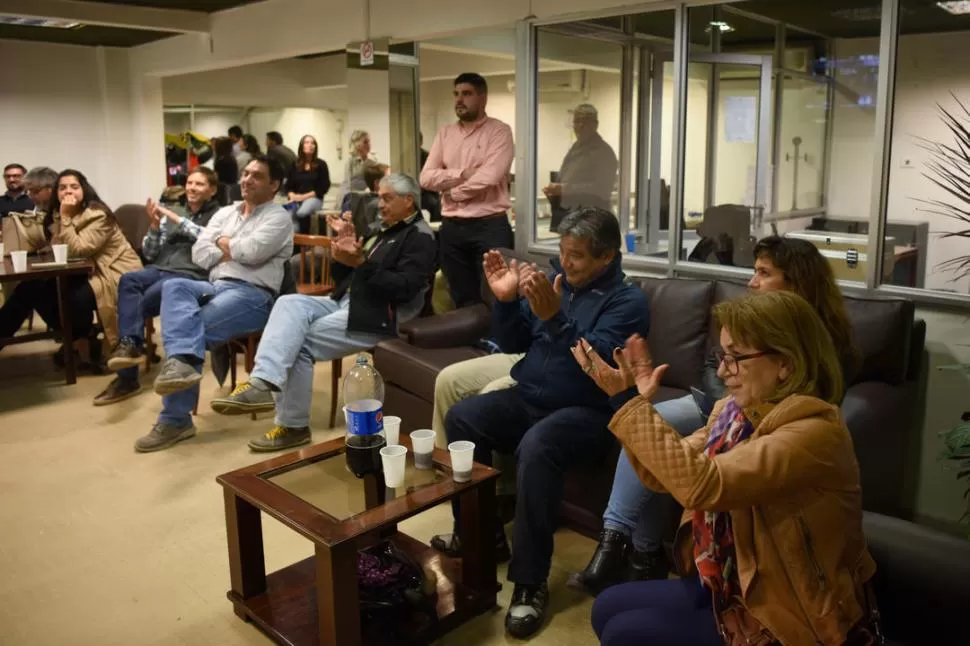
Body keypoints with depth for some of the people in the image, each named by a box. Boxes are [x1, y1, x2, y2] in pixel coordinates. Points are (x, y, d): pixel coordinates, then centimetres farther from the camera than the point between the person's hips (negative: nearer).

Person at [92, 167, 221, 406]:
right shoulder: (172, 213, 23)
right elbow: (150, 254, 17)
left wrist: (176, 219, -11)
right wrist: (155, 226, 0)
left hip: (192, 275, -4)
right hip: (160, 269, 5)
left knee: (147, 299, -30)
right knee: (128, 280, -29)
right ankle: (130, 344, -37)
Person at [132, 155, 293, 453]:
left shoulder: (278, 217, 4)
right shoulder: (225, 213, 25)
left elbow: (253, 251, -14)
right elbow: (199, 253, 12)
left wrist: (223, 242, 5)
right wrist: (235, 251, -4)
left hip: (253, 295, -6)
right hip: (215, 286, 6)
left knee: (185, 325, -26)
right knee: (174, 286, -27)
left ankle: (175, 420, -24)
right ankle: (183, 362, -50)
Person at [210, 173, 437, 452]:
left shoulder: (420, 238, -4)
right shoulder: (382, 229, 23)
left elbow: (403, 289, -20)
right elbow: (344, 278, 21)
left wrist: (360, 263, -24)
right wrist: (343, 256, -1)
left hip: (379, 315, -9)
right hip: (346, 302, 9)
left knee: (302, 342, -20)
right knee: (290, 303, -16)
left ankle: (293, 426, -11)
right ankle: (264, 382, -35)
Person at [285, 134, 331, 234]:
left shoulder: (321, 164, 6)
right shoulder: (295, 164, 16)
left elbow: (324, 187, 0)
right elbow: (288, 186, 15)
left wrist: (305, 196, -8)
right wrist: (292, 196, -8)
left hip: (314, 198, -2)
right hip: (296, 199, 2)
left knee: (302, 213, -37)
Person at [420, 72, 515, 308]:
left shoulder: (499, 131, -3)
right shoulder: (445, 133, 13)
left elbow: (488, 177, -17)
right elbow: (426, 177, 3)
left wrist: (453, 191, -4)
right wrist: (463, 173, -9)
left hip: (489, 225, -5)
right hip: (451, 227, 5)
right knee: (462, 300, 13)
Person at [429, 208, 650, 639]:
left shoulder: (627, 300, -8)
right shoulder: (556, 281, 11)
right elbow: (514, 344, 11)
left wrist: (554, 317, -34)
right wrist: (505, 299, -6)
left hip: (587, 412, -7)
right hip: (529, 399, 7)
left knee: (535, 447, -36)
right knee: (460, 418, -14)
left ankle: (530, 582, -23)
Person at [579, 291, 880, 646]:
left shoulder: (813, 431, -26)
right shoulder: (736, 410, -1)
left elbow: (701, 483, -38)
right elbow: (668, 473, 2)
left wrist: (634, 404, -33)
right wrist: (631, 399, -12)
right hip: (740, 586, 8)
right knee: (608, 608, 7)